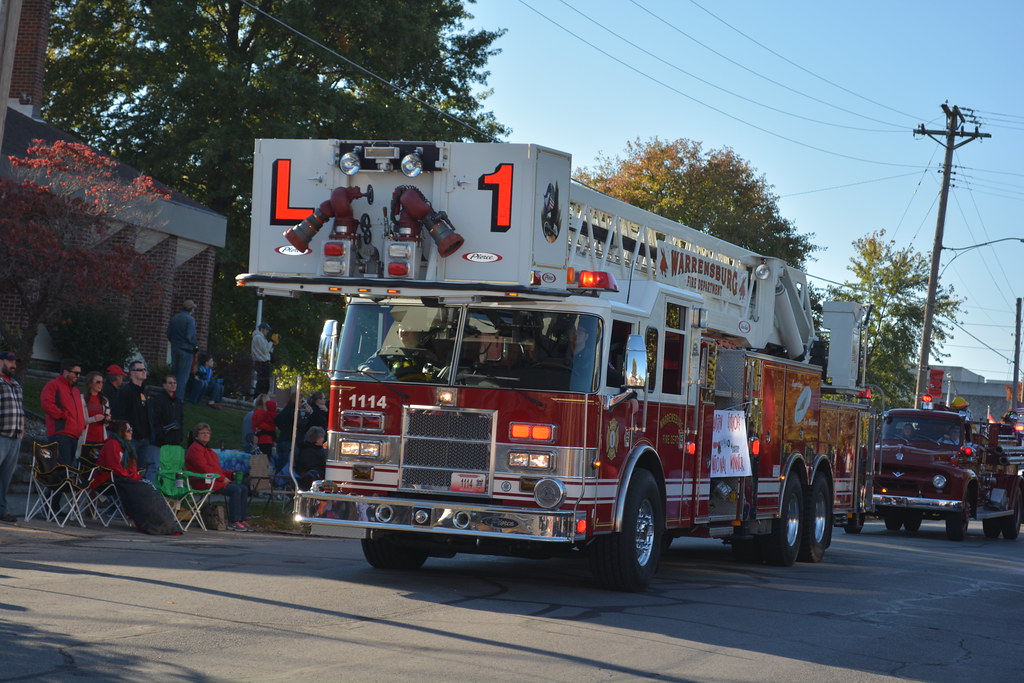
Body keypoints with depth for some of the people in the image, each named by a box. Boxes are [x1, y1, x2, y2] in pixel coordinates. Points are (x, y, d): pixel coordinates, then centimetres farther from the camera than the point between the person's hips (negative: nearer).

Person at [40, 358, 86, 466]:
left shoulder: (75, 390, 28)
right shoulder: (53, 385, 1)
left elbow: (80, 410, 35)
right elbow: (47, 405, -12)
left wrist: (82, 424, 17)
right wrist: (63, 415, -13)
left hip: (74, 435, 9)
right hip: (60, 434, -9)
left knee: (70, 466, 5)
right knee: (62, 466, -18)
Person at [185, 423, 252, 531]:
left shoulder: (207, 449, 26)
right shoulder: (195, 449, -6)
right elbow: (203, 468, -16)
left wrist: (231, 474, 10)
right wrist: (222, 478, -16)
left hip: (216, 480, 10)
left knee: (244, 489, -4)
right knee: (235, 490, -25)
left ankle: (242, 520, -7)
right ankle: (233, 522, -23)